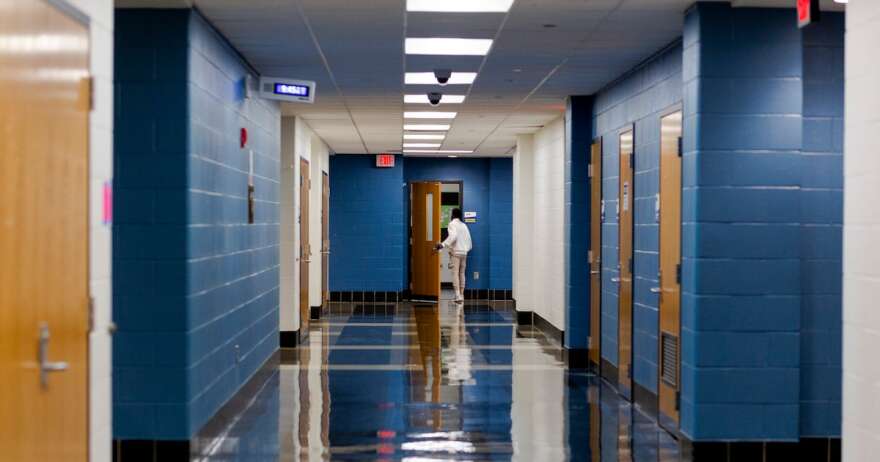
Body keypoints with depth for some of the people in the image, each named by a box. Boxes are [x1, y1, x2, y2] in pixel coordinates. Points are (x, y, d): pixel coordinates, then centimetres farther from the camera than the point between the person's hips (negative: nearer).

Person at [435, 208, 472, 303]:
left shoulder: (452, 224, -5)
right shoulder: (464, 225, 13)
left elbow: (453, 236, -21)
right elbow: (468, 239, 14)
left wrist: (443, 245, -27)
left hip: (455, 252, -6)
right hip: (464, 252, 6)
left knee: (455, 274, -7)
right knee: (462, 274, 11)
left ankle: (458, 296, -16)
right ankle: (461, 295, 12)